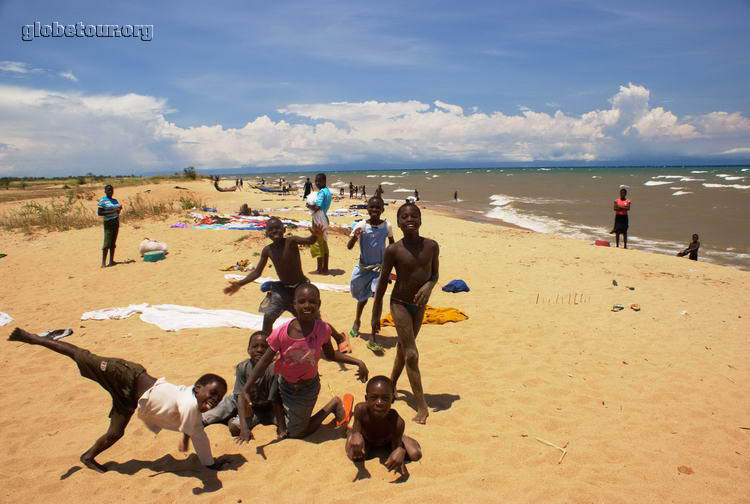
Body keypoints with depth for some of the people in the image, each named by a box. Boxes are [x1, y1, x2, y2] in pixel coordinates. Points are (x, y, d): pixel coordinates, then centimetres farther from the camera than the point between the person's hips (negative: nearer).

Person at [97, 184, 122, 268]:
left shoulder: (115, 200, 14)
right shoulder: (102, 201, -7)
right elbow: (99, 213, -13)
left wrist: (119, 208, 0)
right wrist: (111, 212, -20)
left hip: (116, 222, 7)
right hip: (108, 223, -7)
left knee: (113, 243, 8)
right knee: (107, 243, -10)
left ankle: (111, 261, 13)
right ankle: (103, 263, -8)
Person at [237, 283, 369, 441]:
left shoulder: (323, 329, -23)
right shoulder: (281, 333, -27)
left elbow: (330, 355, -3)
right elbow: (265, 361, -15)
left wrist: (358, 362, -9)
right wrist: (246, 388, -19)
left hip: (309, 386, -1)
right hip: (285, 385, 2)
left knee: (296, 433, 11)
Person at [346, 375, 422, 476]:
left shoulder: (397, 422, -43)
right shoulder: (361, 409, -41)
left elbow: (397, 446, -31)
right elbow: (356, 431, -29)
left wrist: (400, 451, -57)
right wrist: (356, 436, -55)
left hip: (389, 440, 0)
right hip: (365, 438, 0)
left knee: (416, 454, -14)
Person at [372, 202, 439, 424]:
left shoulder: (431, 246, -6)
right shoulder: (393, 250, -16)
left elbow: (435, 274, 6)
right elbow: (382, 283, -7)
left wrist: (428, 286, -18)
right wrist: (376, 315, -3)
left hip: (420, 305, 4)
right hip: (400, 304, -4)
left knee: (403, 347, 21)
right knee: (411, 355, -7)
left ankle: (392, 383, 44)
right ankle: (422, 406, -1)